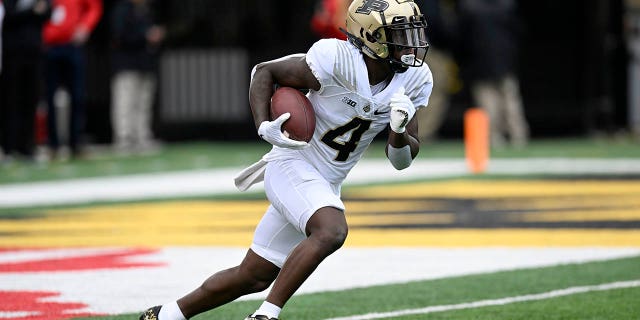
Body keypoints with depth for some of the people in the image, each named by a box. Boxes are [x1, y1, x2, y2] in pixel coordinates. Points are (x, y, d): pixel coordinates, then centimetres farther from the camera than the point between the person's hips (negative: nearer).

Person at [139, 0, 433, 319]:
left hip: (326, 185, 7)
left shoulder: (414, 80, -4)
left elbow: (401, 160, 1)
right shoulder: (336, 60, -22)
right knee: (331, 231, -34)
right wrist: (264, 127, -23)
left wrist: (400, 129, -21)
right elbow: (265, 71, -9)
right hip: (293, 168, -7)